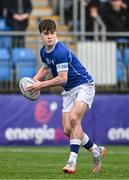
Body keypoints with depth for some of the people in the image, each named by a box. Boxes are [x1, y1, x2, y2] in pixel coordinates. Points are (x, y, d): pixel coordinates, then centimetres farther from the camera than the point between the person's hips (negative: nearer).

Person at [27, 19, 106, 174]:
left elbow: (62, 79, -25)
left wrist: (41, 85, -16)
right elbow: (46, 67, 25)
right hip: (68, 91, 9)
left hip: (84, 85, -8)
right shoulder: (44, 51, 4)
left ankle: (72, 161, -30)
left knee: (74, 118, -29)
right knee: (68, 130, -2)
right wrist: (34, 80, 9)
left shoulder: (60, 52, -24)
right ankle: (96, 151, 18)